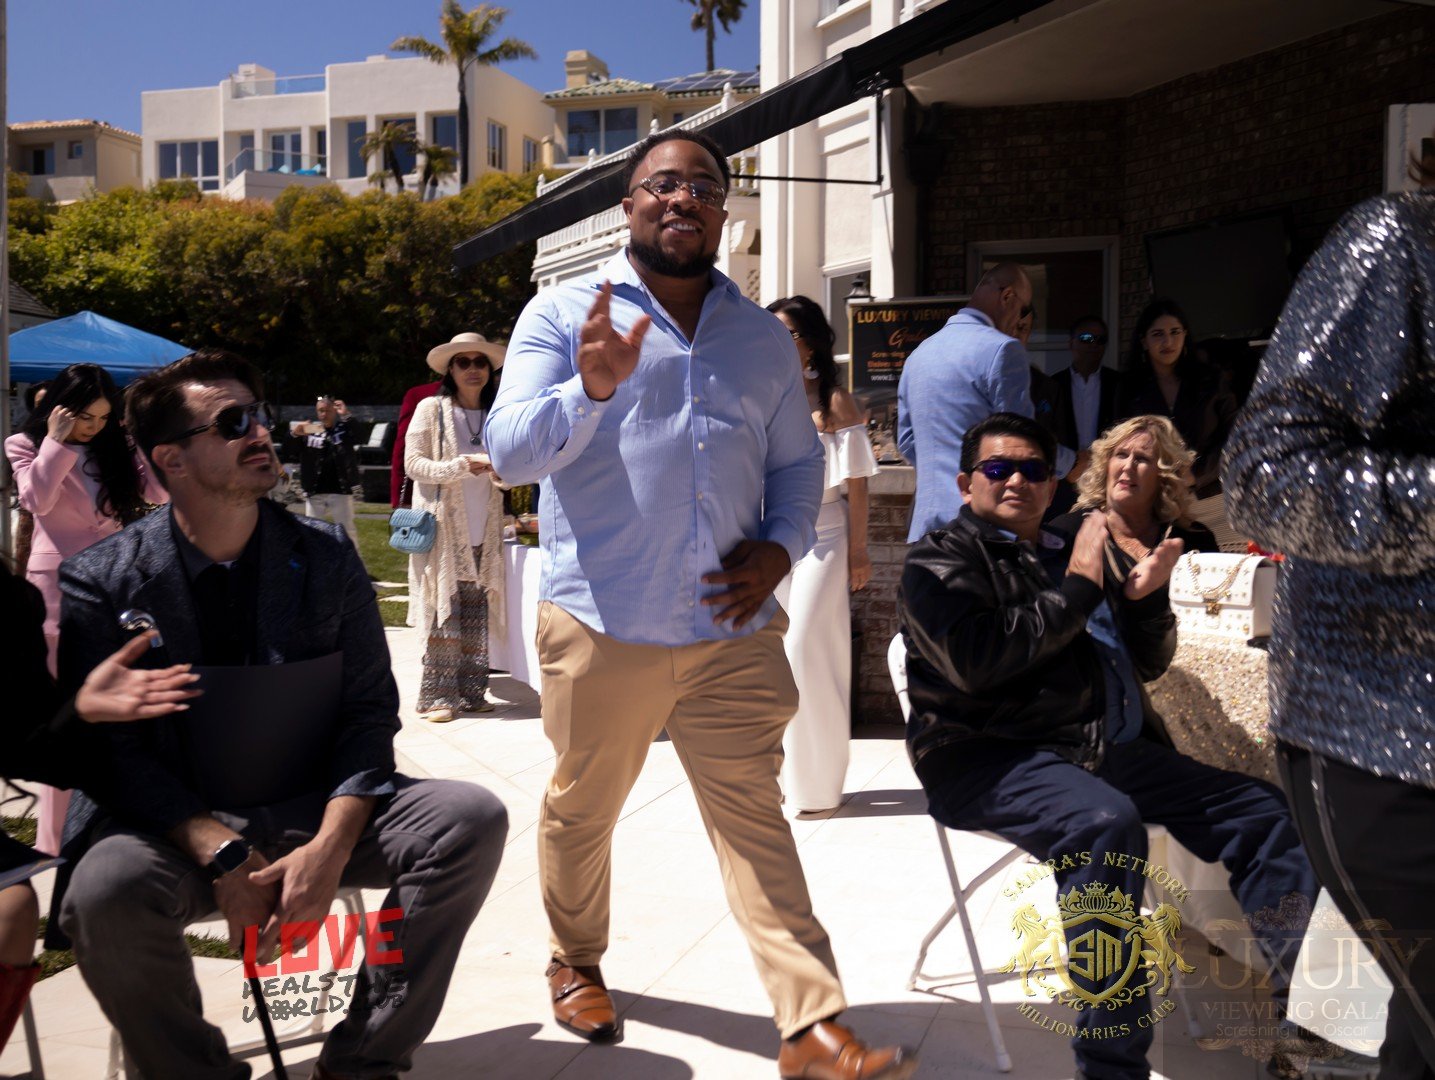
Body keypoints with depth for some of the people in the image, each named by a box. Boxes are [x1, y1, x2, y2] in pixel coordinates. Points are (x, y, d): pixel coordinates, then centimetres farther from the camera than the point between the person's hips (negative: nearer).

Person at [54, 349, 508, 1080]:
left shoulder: (326, 558, 3)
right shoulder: (101, 584, -3)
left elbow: (371, 710, -1)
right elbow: (112, 749, -8)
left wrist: (331, 845, -18)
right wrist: (220, 854, -22)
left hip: (317, 814, 2)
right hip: (180, 825, -2)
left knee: (471, 819, -22)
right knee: (104, 895, -35)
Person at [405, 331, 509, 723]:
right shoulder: (431, 409, 1)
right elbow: (413, 463, -5)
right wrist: (462, 466, -17)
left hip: (483, 531, 4)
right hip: (443, 527, -4)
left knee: (477, 615, 3)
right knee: (444, 611, -7)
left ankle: (470, 692, 11)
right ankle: (436, 696, -1)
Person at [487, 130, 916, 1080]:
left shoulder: (764, 336, 13)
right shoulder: (563, 314, 2)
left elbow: (799, 462, 17)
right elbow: (511, 451, -9)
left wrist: (781, 547, -2)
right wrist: (592, 390, -27)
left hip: (734, 630, 2)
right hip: (604, 626, -2)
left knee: (755, 819, 4)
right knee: (582, 810, 14)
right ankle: (577, 962, 39)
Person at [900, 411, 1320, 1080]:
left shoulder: (1071, 551, 22)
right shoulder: (941, 560, 3)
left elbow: (1149, 663, 25)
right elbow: (977, 661, -16)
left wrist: (1143, 595, 3)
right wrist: (1078, 589, -8)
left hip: (1113, 750, 8)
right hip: (992, 758, -7)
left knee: (1264, 811, -3)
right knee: (1105, 822, -36)